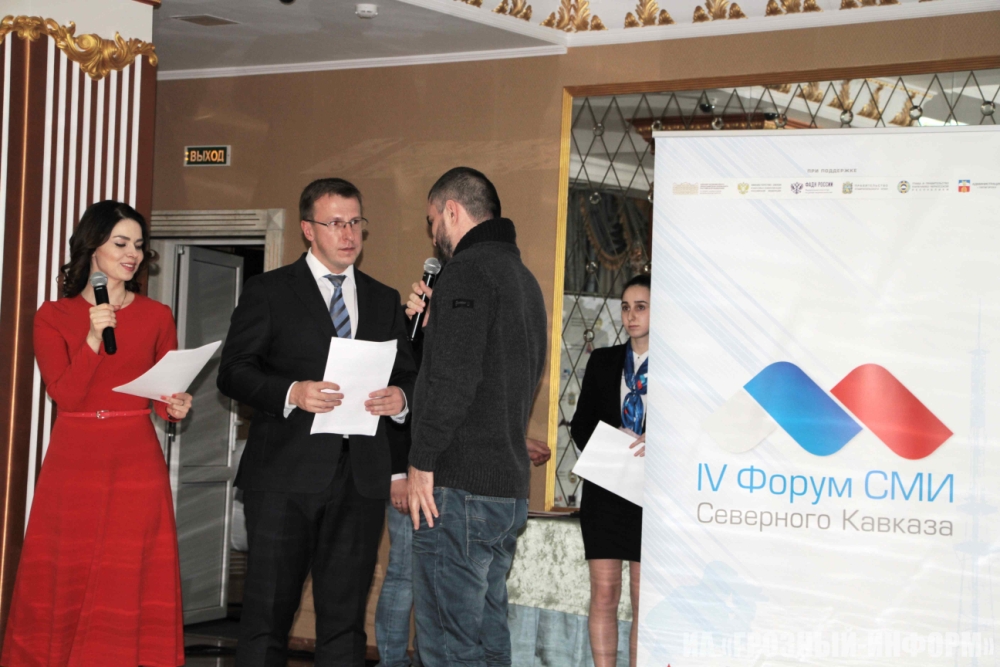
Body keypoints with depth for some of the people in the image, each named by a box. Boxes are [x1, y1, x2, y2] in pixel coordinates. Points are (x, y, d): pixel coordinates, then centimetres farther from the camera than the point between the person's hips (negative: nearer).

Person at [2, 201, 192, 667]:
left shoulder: (156, 317, 9)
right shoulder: (53, 316, 5)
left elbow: (166, 394, 11)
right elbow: (64, 394, -5)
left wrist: (175, 408, -11)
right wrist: (93, 340, -17)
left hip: (136, 464, 0)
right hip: (73, 462, 0)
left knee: (129, 583, -3)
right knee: (66, 581, 2)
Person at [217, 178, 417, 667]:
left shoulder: (384, 300, 18)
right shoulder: (268, 291, 5)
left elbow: (409, 376, 16)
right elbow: (233, 372, -3)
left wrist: (401, 398, -7)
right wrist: (291, 393, -19)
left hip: (361, 478, 4)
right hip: (286, 474, -3)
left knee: (345, 616, 7)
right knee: (268, 611, -2)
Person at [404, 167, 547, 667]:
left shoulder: (468, 271, -11)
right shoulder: (523, 277, 19)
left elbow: (454, 380, -20)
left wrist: (422, 463, -15)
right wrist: (437, 322, 18)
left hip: (460, 484, -10)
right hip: (510, 485, 10)